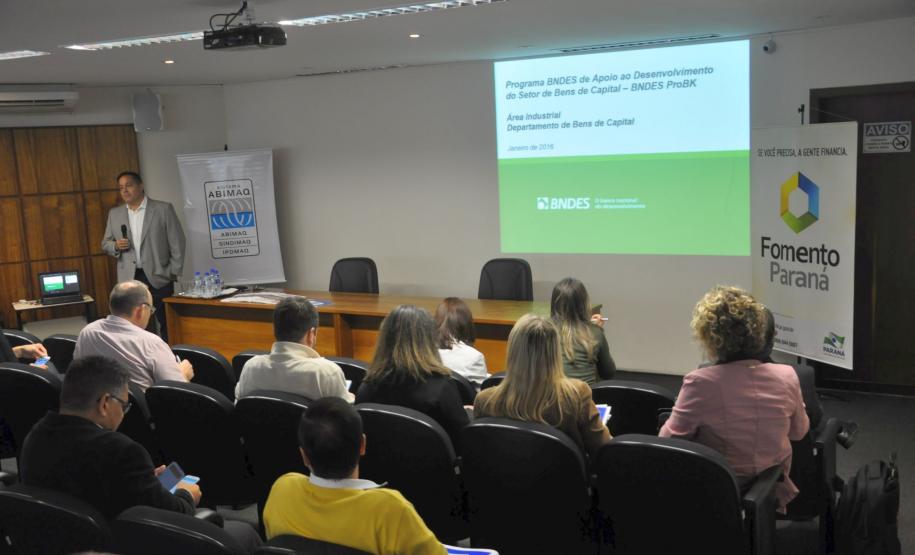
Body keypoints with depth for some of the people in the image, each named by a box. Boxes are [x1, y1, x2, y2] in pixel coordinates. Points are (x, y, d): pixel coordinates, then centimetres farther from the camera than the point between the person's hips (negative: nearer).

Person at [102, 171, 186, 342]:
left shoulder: (163, 209, -1)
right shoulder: (114, 213, 11)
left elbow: (177, 242, -1)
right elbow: (105, 243, 17)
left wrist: (174, 273, -6)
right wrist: (116, 246, -6)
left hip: (158, 277, -3)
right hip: (130, 279, 3)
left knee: (166, 325, 2)